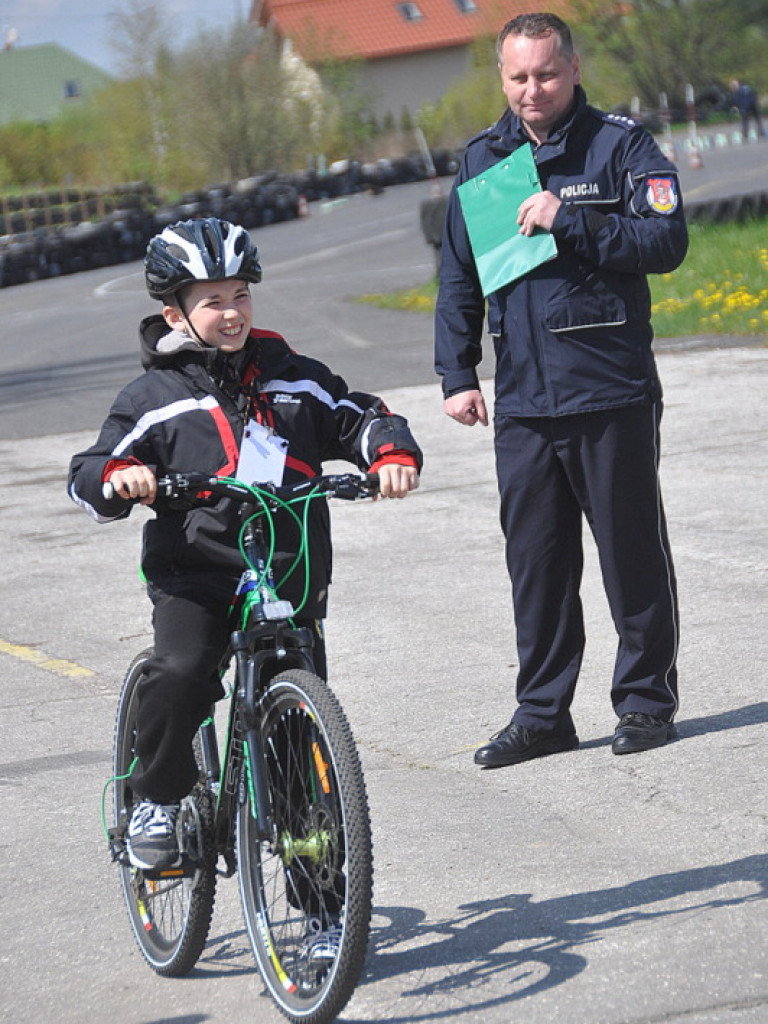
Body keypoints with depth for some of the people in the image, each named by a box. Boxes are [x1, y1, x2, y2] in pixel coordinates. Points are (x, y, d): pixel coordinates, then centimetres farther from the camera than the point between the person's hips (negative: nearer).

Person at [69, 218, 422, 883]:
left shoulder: (295, 379, 11)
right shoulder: (155, 399, 4)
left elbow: (357, 417, 14)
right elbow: (88, 478, 1)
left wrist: (392, 453, -8)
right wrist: (118, 476, -22)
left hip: (292, 575, 2)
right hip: (195, 573, -2)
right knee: (180, 675, -30)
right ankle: (158, 799, -3)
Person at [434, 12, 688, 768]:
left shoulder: (620, 146, -2)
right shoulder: (482, 159, 12)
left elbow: (666, 241, -13)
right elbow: (458, 274, 18)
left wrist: (569, 223, -20)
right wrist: (457, 374, 12)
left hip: (612, 394, -4)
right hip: (522, 401, 4)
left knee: (632, 552, 3)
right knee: (535, 560, 8)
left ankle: (646, 700, 15)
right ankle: (542, 713, 17)